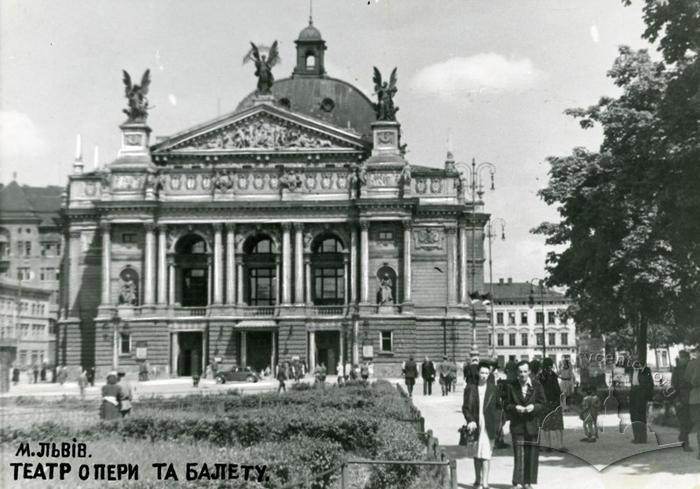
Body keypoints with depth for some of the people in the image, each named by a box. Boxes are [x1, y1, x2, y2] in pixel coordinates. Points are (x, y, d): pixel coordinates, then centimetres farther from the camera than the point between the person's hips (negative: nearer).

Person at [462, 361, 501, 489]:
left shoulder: (493, 389, 4)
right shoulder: (470, 388, 3)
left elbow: (498, 407, 8)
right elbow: (465, 407, 3)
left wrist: (496, 424, -1)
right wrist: (470, 420, -11)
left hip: (488, 427, -1)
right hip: (475, 425, 2)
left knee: (485, 455, -9)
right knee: (476, 455, 12)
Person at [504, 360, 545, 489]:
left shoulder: (537, 386, 3)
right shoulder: (511, 386, 1)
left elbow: (542, 404, 4)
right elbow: (507, 405, 4)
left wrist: (533, 407, -16)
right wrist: (515, 407, -17)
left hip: (532, 424, 1)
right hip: (517, 424, -1)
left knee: (532, 454, 5)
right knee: (519, 453, -7)